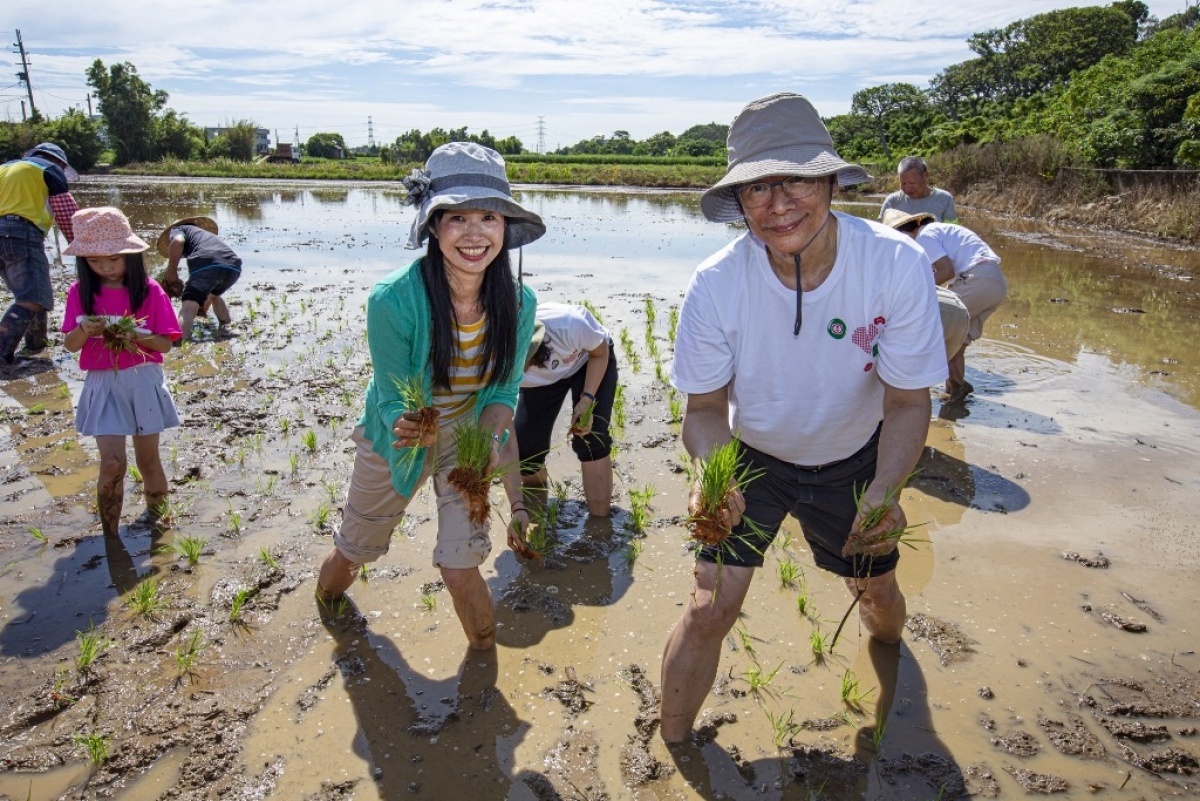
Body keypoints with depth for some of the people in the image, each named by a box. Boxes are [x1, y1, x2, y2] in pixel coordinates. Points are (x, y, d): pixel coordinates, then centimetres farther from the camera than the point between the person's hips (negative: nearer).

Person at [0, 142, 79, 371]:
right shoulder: (50, 169, 10)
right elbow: (67, 213, 3)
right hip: (20, 233, -8)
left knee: (30, 293, 22)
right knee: (33, 299, -14)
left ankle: (36, 343, 29)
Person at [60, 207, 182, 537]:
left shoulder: (149, 290, -5)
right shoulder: (80, 292, 0)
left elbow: (165, 343, -4)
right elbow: (70, 345, 1)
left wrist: (138, 337, -23)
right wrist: (84, 330, -20)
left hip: (143, 381, 0)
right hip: (103, 384, 1)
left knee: (147, 459, 11)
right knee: (112, 463, -8)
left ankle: (155, 516, 34)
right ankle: (110, 537, 6)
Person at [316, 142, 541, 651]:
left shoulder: (518, 302, -22)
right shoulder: (393, 300, -31)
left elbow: (504, 389, -11)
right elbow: (392, 400, -21)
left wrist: (489, 442, -29)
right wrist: (409, 426, -43)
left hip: (470, 436, 1)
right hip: (397, 437, 0)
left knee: (459, 568, -7)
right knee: (353, 550, 21)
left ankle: (485, 664, 25)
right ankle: (325, 598, 60)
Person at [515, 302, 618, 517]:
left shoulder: (571, 326, -43)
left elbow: (600, 353, -18)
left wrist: (587, 399, -29)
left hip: (591, 361, -2)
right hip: (541, 380, 2)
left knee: (590, 438, -22)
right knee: (525, 449, -8)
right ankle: (537, 484, 29)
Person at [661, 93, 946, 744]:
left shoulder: (897, 264, -28)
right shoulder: (715, 285, -29)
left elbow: (908, 401, -19)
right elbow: (705, 407, -17)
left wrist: (883, 493, -37)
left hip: (855, 462, 2)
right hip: (751, 458, -1)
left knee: (878, 593, 21)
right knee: (710, 609, -9)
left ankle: (893, 664, 61)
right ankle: (670, 752, 18)